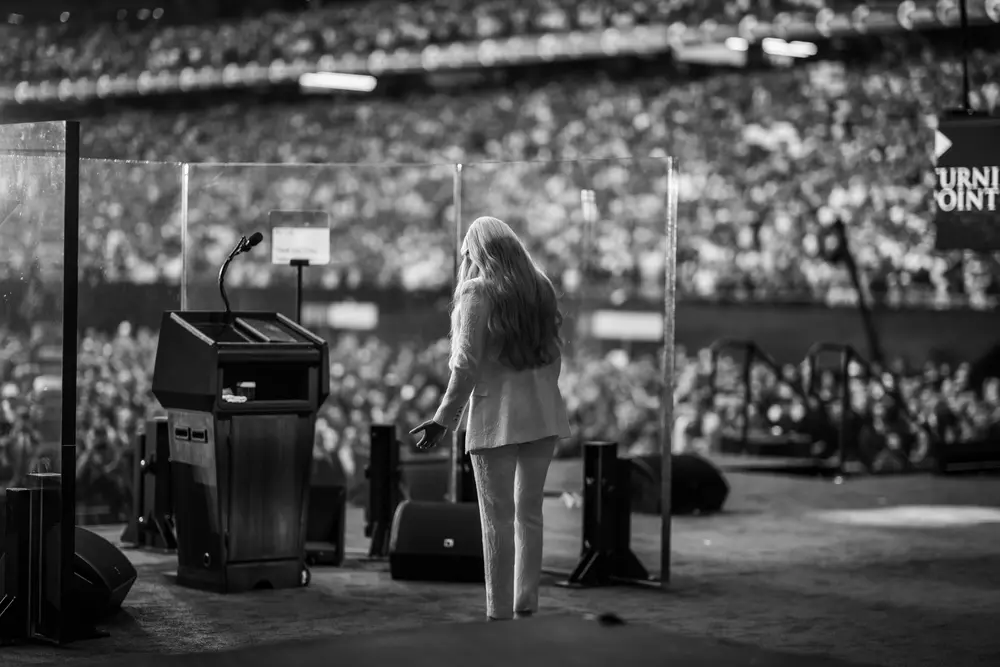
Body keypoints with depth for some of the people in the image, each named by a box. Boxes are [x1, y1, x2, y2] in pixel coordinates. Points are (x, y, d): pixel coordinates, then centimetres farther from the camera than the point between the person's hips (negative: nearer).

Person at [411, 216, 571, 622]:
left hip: (496, 416, -6)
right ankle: (526, 607, 15)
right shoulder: (541, 287, 9)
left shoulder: (477, 291, -9)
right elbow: (555, 353, 13)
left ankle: (499, 613, 1)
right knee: (530, 512, 13)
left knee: (498, 519, -1)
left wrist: (445, 419, -8)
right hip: (543, 414, 6)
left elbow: (466, 364, -13)